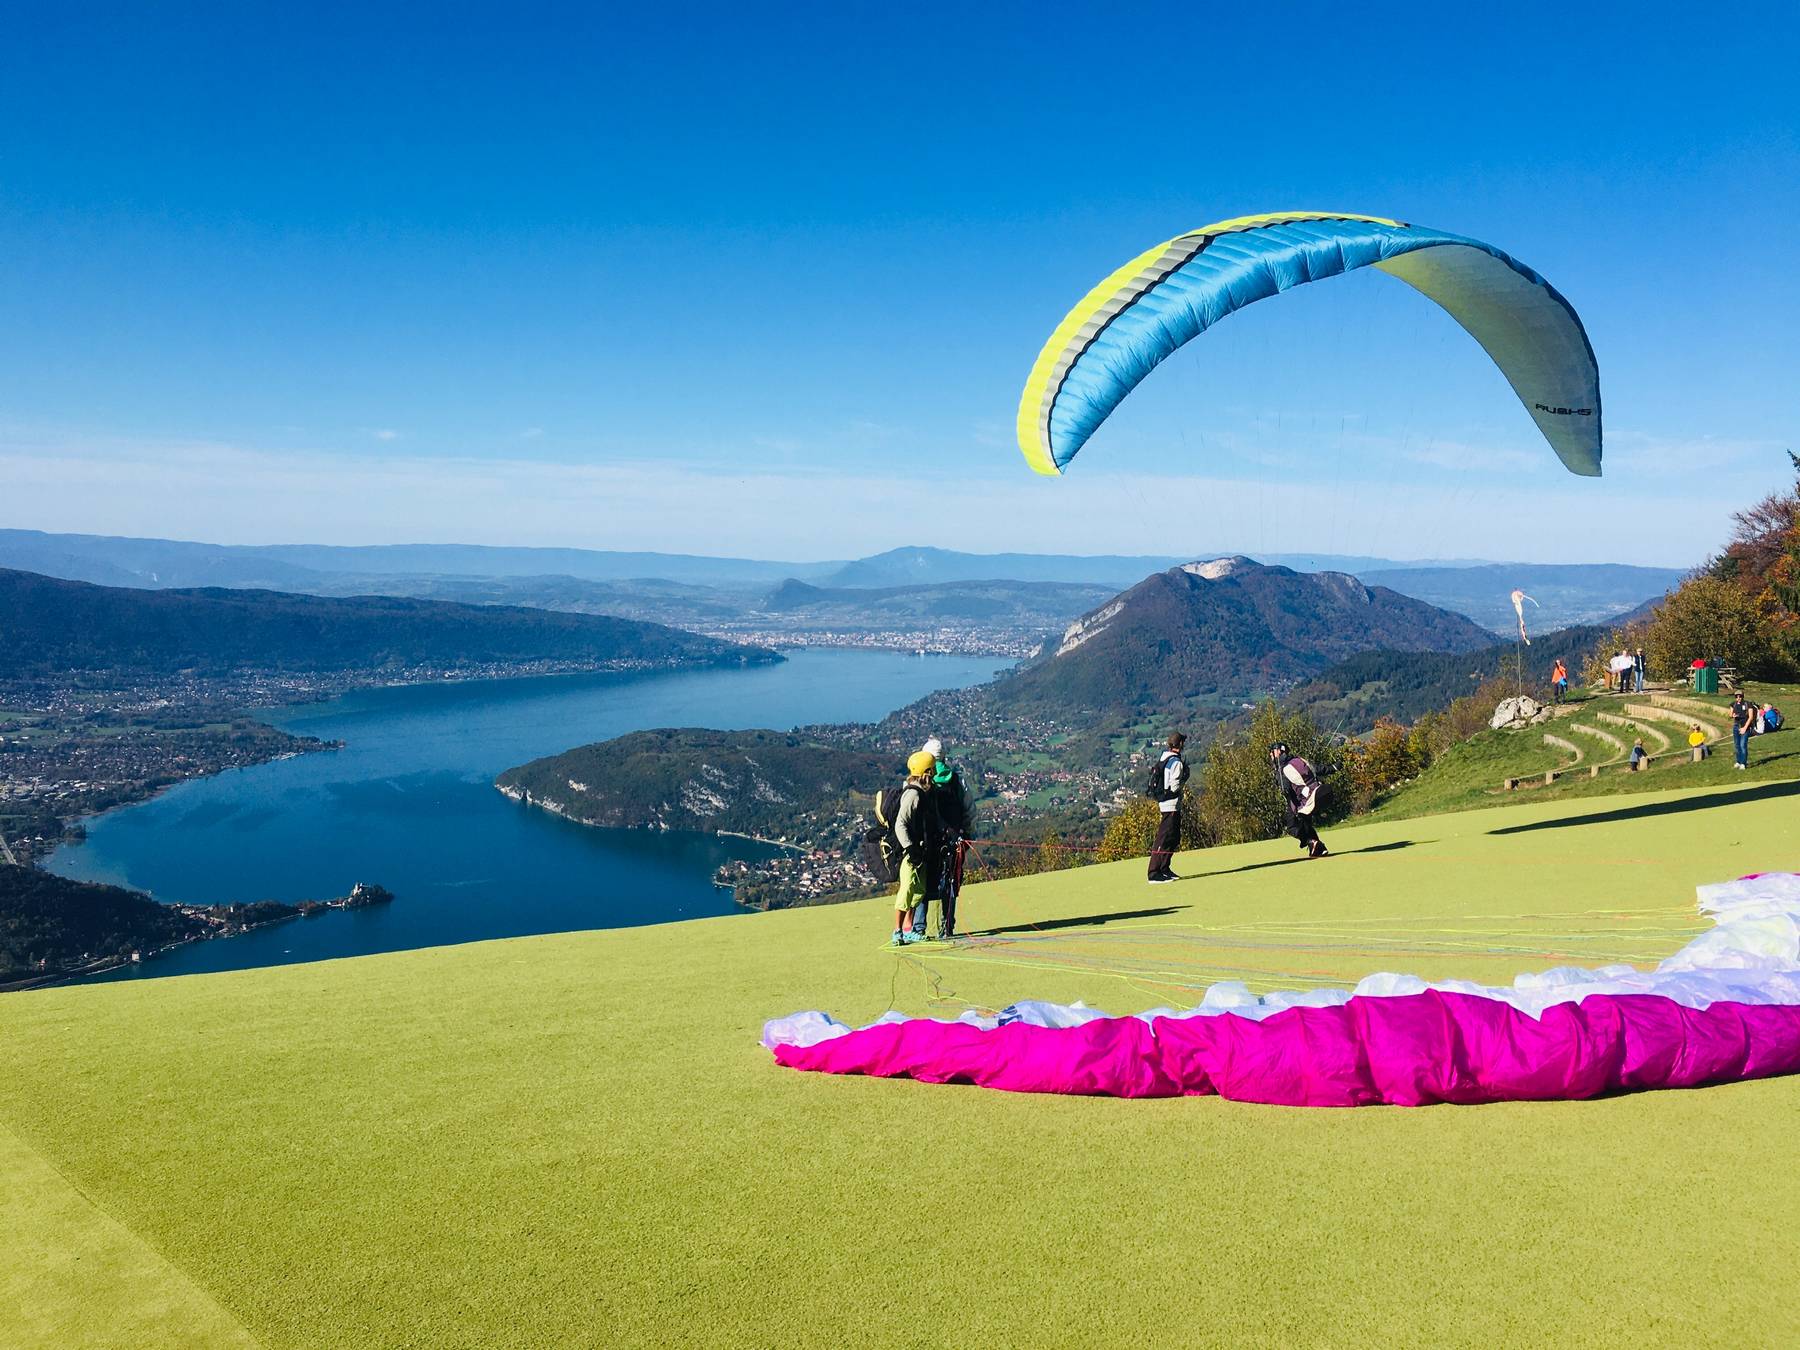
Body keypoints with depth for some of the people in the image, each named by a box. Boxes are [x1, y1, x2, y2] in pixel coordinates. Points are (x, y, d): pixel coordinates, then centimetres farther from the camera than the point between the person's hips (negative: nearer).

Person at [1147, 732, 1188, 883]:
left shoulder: (1164, 757, 11)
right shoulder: (1176, 762, -16)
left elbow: (1153, 781, 15)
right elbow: (1174, 786, -20)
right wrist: (1185, 777, -3)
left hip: (1162, 802, 10)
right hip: (1171, 804, -10)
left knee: (1174, 838, 19)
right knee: (1164, 839, -10)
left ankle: (1164, 869, 26)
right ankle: (1154, 874, -12)